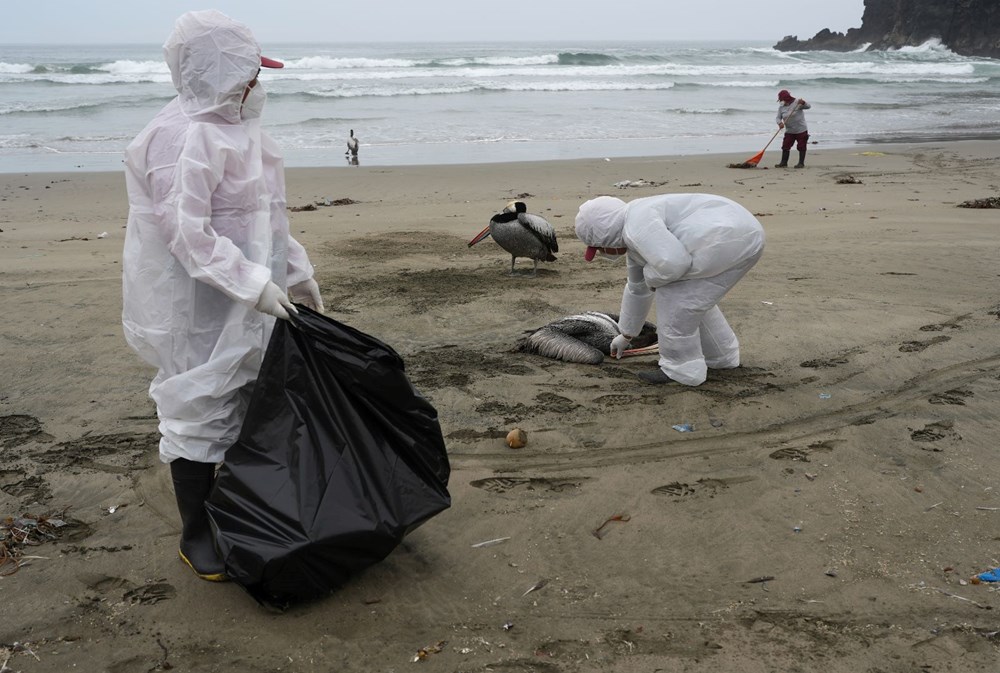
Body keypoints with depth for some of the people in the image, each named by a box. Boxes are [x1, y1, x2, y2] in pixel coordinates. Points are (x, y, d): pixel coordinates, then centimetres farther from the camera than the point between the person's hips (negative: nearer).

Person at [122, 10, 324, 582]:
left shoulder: (237, 130, 12)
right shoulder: (185, 139, -19)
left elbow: (268, 219, 18)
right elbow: (188, 232, -25)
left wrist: (298, 275, 19)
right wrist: (253, 284, -27)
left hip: (248, 305, 10)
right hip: (199, 309, -10)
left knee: (250, 406, 17)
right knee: (200, 412, 2)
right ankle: (196, 535, 17)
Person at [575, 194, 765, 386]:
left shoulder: (637, 226, -12)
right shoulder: (634, 240, 20)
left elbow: (672, 263, -25)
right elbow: (638, 289, 31)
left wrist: (652, 276, -3)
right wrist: (626, 335, 40)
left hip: (730, 238, -10)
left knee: (673, 298, -2)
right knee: (692, 296, 23)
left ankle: (682, 369, 6)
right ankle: (721, 355, 33)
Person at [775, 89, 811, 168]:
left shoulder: (797, 102, -11)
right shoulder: (781, 106, 3)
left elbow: (808, 106, -19)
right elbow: (778, 117, 0)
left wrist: (803, 103, -42)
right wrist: (780, 123, -23)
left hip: (801, 130, -5)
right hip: (789, 131, 5)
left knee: (801, 147, 0)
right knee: (785, 146, 3)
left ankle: (801, 163, 8)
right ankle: (784, 163, 10)